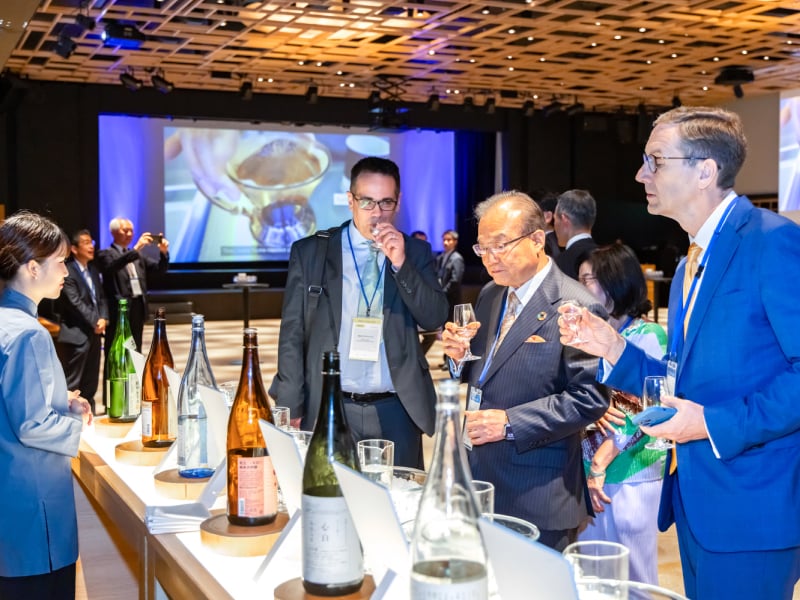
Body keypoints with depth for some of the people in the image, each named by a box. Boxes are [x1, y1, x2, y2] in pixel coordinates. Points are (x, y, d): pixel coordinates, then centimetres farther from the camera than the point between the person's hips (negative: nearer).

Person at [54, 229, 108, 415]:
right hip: (76, 334, -8)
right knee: (72, 384, -6)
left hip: (94, 333, 8)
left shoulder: (93, 270, 15)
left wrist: (103, 318, -3)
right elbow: (75, 303, -17)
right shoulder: (67, 272, -12)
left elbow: (101, 297, 14)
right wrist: (95, 322, -14)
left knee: (90, 383, 14)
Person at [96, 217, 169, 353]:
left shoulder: (138, 255, 16)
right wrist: (136, 248, -34)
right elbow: (112, 266, -25)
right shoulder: (105, 254, -2)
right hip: (119, 311, -6)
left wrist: (163, 252, -10)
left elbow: (160, 268, 11)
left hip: (138, 309, 6)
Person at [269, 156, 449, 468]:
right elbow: (292, 334, 3)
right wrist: (292, 409, -1)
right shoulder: (309, 252, 3)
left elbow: (435, 319, -2)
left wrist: (401, 263, -14)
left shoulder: (415, 252, 7)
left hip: (395, 412, 1)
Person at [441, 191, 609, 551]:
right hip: (479, 480, 7)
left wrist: (511, 422, -22)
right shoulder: (490, 296, 11)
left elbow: (590, 397, -18)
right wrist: (460, 357, -4)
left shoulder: (577, 308, -14)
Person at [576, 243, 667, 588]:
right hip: (586, 469, 6)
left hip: (628, 474, -6)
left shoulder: (648, 336, -10)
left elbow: (637, 412, -16)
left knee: (628, 576, 7)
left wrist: (600, 465, -18)